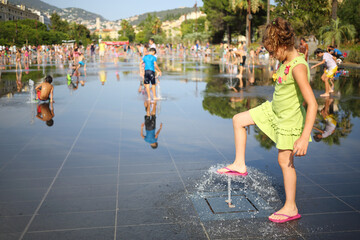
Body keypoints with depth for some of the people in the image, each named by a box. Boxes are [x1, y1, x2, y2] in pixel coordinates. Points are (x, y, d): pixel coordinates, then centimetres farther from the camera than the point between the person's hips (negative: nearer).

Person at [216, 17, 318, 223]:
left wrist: (305, 137, -37)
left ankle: (291, 208, 17)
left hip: (289, 119, -9)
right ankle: (240, 164, 22)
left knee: (285, 161, 1)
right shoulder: (286, 61, -2)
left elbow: (312, 103, -34)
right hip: (273, 110, 9)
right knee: (238, 120, 10)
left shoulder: (298, 67, -30)